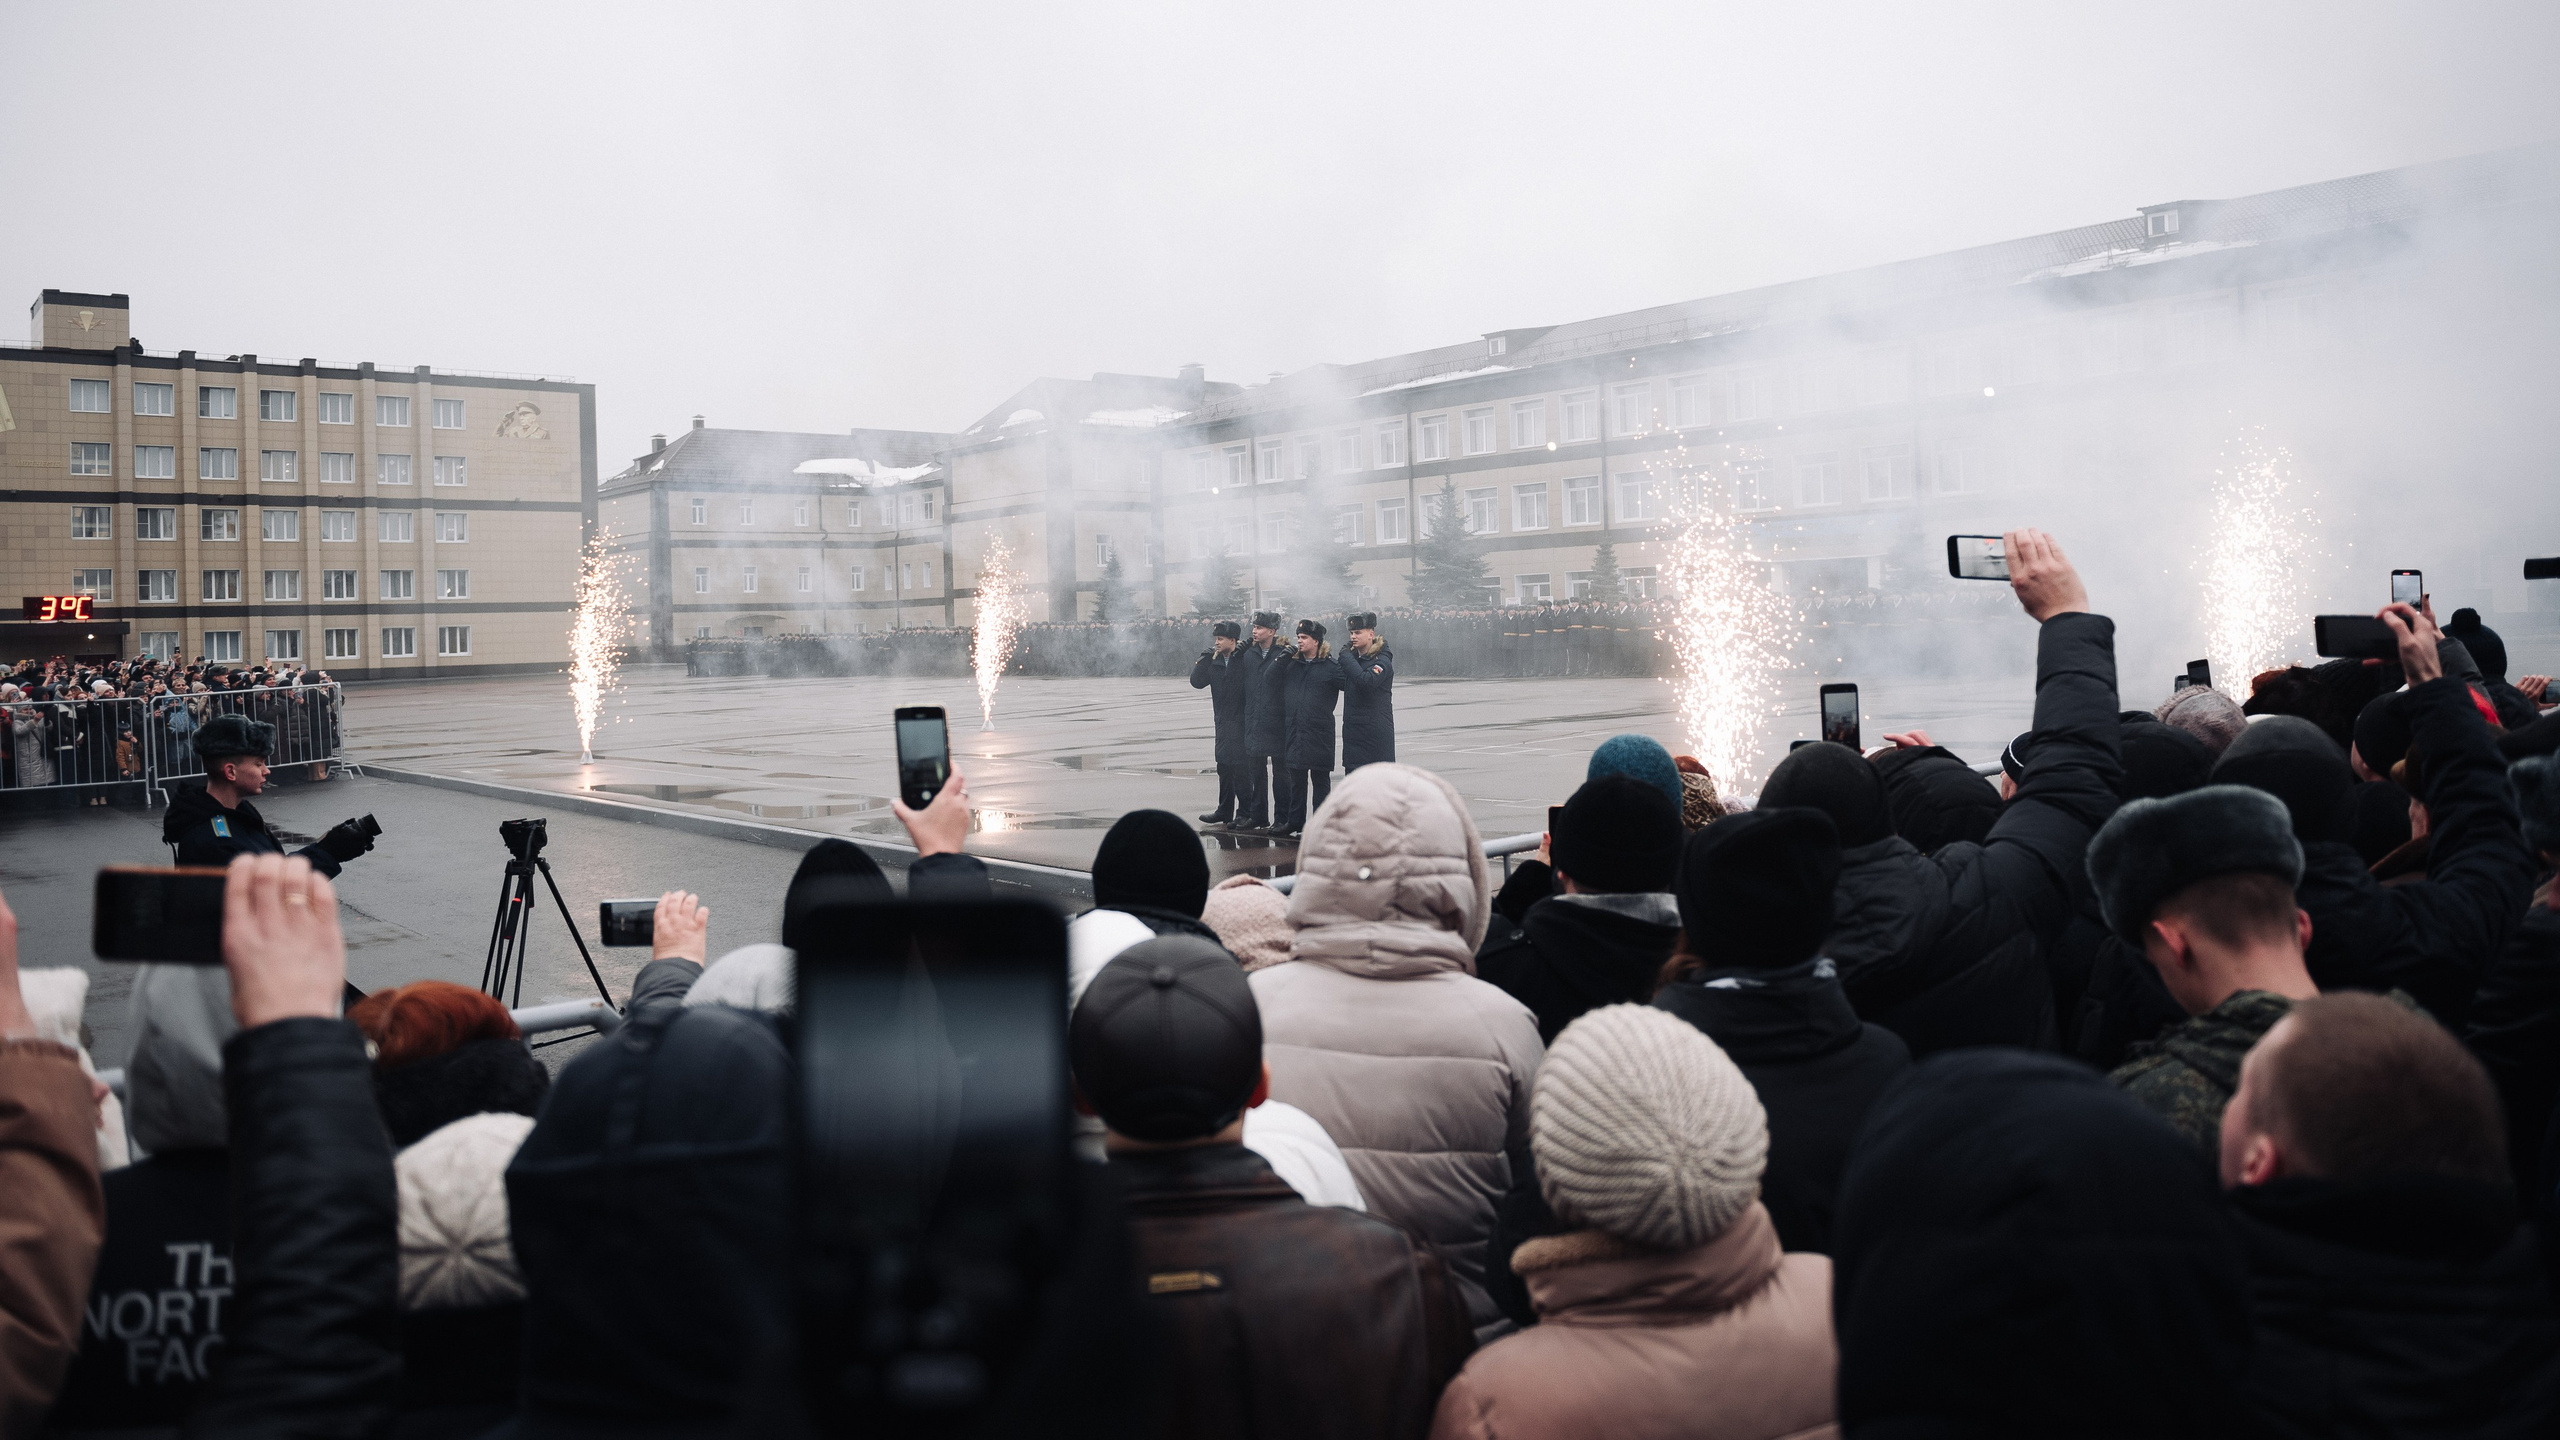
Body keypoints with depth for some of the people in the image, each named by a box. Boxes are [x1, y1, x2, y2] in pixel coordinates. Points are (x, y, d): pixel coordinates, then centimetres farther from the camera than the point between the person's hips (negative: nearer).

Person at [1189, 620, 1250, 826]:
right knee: (1224, 766, 15)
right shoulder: (1213, 661, 9)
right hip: (1222, 723, 7)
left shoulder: (1245, 659, -9)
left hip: (1241, 722, -7)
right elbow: (1197, 682, 0)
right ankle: (1224, 811, 25)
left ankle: (1245, 813, 3)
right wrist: (1204, 659, -4)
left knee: (1239, 769, -6)